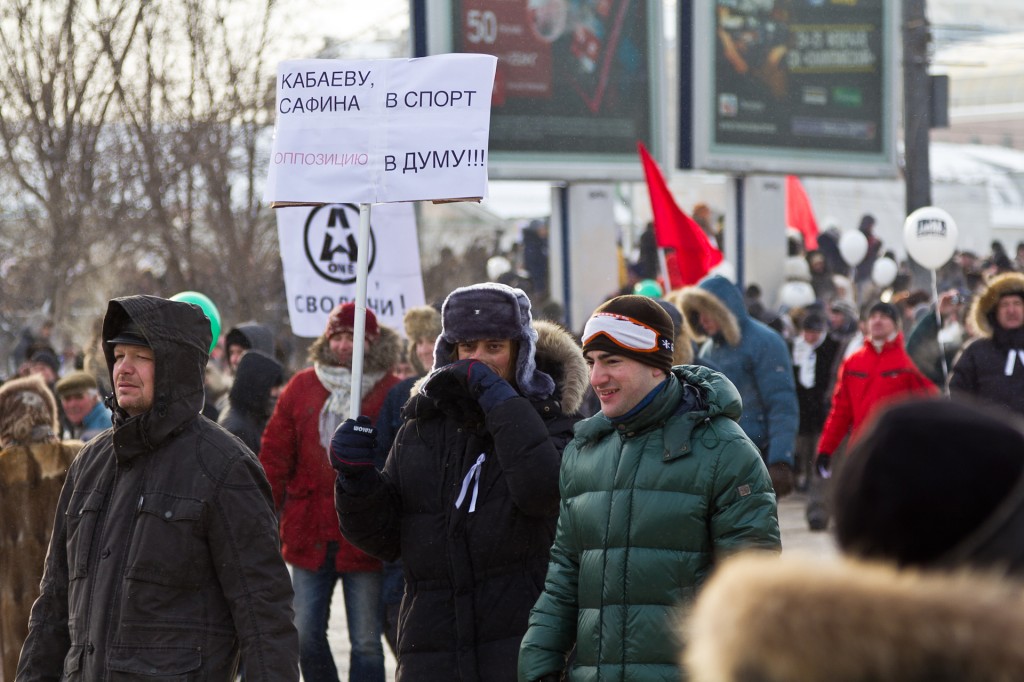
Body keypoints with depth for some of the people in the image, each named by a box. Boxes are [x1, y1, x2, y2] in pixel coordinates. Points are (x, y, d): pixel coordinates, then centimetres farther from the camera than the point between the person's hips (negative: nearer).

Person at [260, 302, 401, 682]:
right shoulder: (302, 387, 6)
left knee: (366, 642, 1)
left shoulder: (392, 394, -3)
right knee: (305, 635, 6)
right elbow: (274, 456, 7)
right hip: (309, 536, 3)